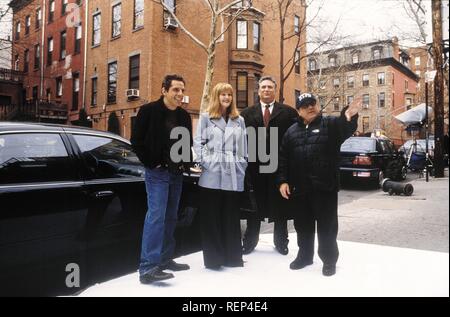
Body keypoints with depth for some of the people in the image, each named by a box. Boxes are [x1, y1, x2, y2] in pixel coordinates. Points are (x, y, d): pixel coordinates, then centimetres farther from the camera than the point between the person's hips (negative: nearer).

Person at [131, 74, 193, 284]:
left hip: (176, 174, 7)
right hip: (157, 173, -6)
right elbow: (136, 141, -6)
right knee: (156, 216, -14)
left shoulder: (184, 116, 10)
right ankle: (148, 267, -13)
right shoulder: (148, 111, -7)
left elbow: (188, 143, 20)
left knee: (170, 217, 11)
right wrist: (151, 163, -9)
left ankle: (165, 259, 23)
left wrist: (185, 164, 7)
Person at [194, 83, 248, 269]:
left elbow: (243, 147, 14)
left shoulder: (239, 120, 17)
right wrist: (204, 161, -9)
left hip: (233, 175, 3)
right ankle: (213, 257, 10)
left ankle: (232, 256, 19)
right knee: (211, 216, 1)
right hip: (211, 173, -2)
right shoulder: (206, 117, 7)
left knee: (231, 216, 8)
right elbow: (197, 142, 1)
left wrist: (242, 165, 5)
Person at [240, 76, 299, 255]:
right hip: (255, 166, 1)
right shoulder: (247, 113, 6)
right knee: (254, 206, 11)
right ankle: (250, 241, 25)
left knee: (280, 207, 11)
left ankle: (281, 242, 27)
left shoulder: (288, 112, 3)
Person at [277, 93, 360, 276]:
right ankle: (304, 255, 32)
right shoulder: (292, 132, 13)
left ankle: (329, 259, 20)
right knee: (303, 224, 16)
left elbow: (346, 129, -21)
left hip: (325, 186, -4)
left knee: (327, 225, 5)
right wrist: (282, 181, 2)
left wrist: (349, 116, -44)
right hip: (299, 187, 4)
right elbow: (283, 159, 11)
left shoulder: (330, 124, 2)